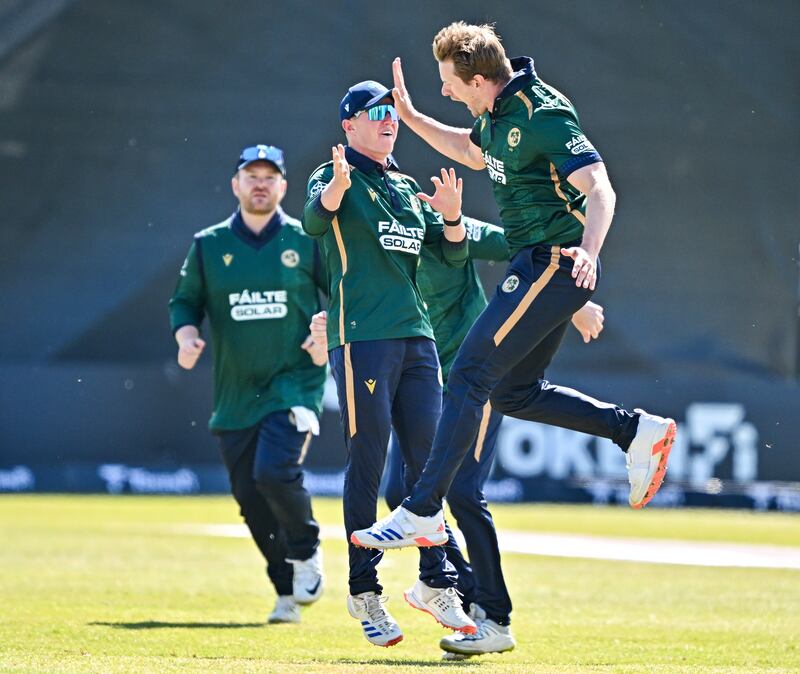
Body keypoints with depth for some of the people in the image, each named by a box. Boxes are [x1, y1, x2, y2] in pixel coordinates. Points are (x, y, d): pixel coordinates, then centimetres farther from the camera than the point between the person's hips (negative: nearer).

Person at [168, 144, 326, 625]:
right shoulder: (209, 245, 7)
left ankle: (306, 552, 6)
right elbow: (185, 301, 13)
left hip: (296, 382, -4)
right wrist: (186, 336, -7)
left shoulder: (307, 241, 1)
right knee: (249, 495, 4)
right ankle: (288, 593, 18)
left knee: (274, 472, -22)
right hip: (235, 390, 4)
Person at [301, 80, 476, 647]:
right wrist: (336, 187, -42)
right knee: (368, 464, -6)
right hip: (361, 339, -6)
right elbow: (315, 222, -21)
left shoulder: (408, 188, 20)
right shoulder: (335, 178, 1)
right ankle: (364, 591, -1)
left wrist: (451, 216, -6)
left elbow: (454, 253, 14)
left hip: (416, 338, 6)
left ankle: (435, 581, 12)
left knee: (429, 459, 5)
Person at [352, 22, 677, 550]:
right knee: (515, 393, 14)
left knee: (470, 376, -12)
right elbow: (472, 152, 32)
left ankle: (422, 512, -11)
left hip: (554, 264, -10)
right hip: (535, 265, 10)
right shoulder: (497, 113, 9)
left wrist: (587, 250, -45)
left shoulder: (542, 115, -20)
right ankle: (638, 431, 16)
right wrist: (409, 115, 24)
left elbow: (600, 188, -28)